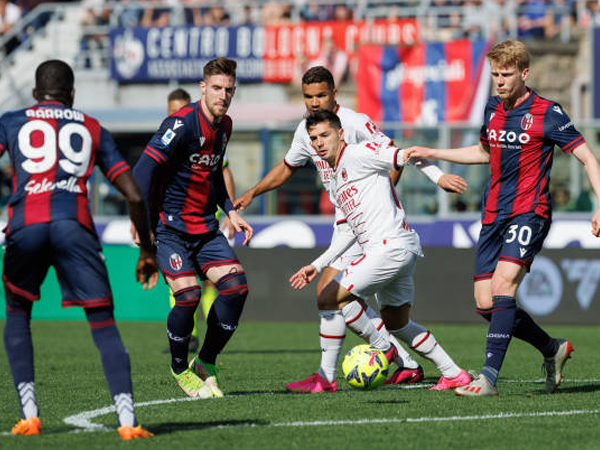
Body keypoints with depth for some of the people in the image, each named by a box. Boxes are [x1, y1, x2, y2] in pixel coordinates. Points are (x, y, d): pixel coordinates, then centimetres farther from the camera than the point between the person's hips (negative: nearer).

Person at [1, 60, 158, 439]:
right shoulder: (92, 129, 25)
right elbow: (134, 196, 21)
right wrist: (147, 251, 29)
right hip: (74, 223, 0)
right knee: (103, 322, 3)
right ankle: (127, 420, -10)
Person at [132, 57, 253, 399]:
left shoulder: (224, 126, 8)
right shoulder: (183, 123, -17)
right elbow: (144, 167, -21)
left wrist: (230, 211, 15)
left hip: (206, 228, 7)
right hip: (171, 227, -7)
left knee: (237, 286, -9)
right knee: (188, 294, -21)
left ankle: (206, 364, 7)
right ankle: (180, 368, 4)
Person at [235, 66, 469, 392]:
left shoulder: (355, 123, -15)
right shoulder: (306, 130, 9)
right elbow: (287, 168, 25)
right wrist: (251, 193, 19)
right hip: (344, 219, 9)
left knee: (328, 291, -13)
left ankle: (326, 377, -7)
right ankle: (406, 365, 17)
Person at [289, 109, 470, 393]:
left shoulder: (357, 154, -4)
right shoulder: (335, 179, 24)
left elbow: (403, 156, -14)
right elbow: (354, 231, 30)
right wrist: (317, 266, 29)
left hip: (392, 246, -10)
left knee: (330, 298, -8)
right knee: (396, 323, 17)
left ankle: (382, 347, 0)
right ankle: (453, 373, 19)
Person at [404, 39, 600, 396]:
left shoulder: (547, 113, -7)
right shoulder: (493, 110, 12)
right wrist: (432, 153, 25)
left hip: (529, 213, -7)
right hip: (494, 216, 7)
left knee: (503, 284, -25)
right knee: (486, 303, 1)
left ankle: (490, 377, -28)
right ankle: (553, 349, 23)